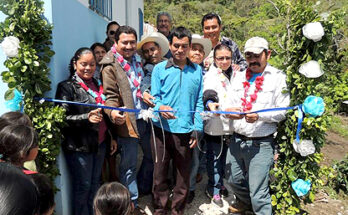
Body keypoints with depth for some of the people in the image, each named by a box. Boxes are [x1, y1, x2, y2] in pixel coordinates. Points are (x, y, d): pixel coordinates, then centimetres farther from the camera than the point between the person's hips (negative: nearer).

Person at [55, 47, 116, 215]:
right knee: (83, 186, 4)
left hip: (99, 143, 6)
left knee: (95, 184, 16)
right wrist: (86, 117, -29)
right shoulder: (67, 87, -7)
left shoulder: (97, 85, 12)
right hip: (79, 146, -6)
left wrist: (111, 137, 18)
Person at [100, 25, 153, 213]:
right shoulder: (111, 66, -10)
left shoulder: (138, 59, 9)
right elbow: (110, 95, -16)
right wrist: (113, 113, -34)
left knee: (151, 156, 21)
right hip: (127, 122, -7)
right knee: (129, 166, 6)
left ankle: (144, 188, 45)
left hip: (145, 119, 7)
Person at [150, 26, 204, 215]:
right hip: (162, 129, -1)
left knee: (183, 175, 10)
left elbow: (199, 102, 8)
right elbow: (154, 96, 1)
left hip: (185, 131, 1)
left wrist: (197, 129, 1)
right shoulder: (159, 69, 5)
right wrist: (160, 107, -22)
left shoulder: (197, 70, 9)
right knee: (159, 173, 8)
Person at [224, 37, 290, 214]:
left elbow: (283, 112, -8)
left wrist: (259, 116, -24)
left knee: (258, 193, -3)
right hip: (237, 140, 6)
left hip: (261, 144, -5)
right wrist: (230, 111, -12)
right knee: (234, 180, 22)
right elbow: (230, 104, 11)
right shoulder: (239, 76, 11)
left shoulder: (278, 77, -4)